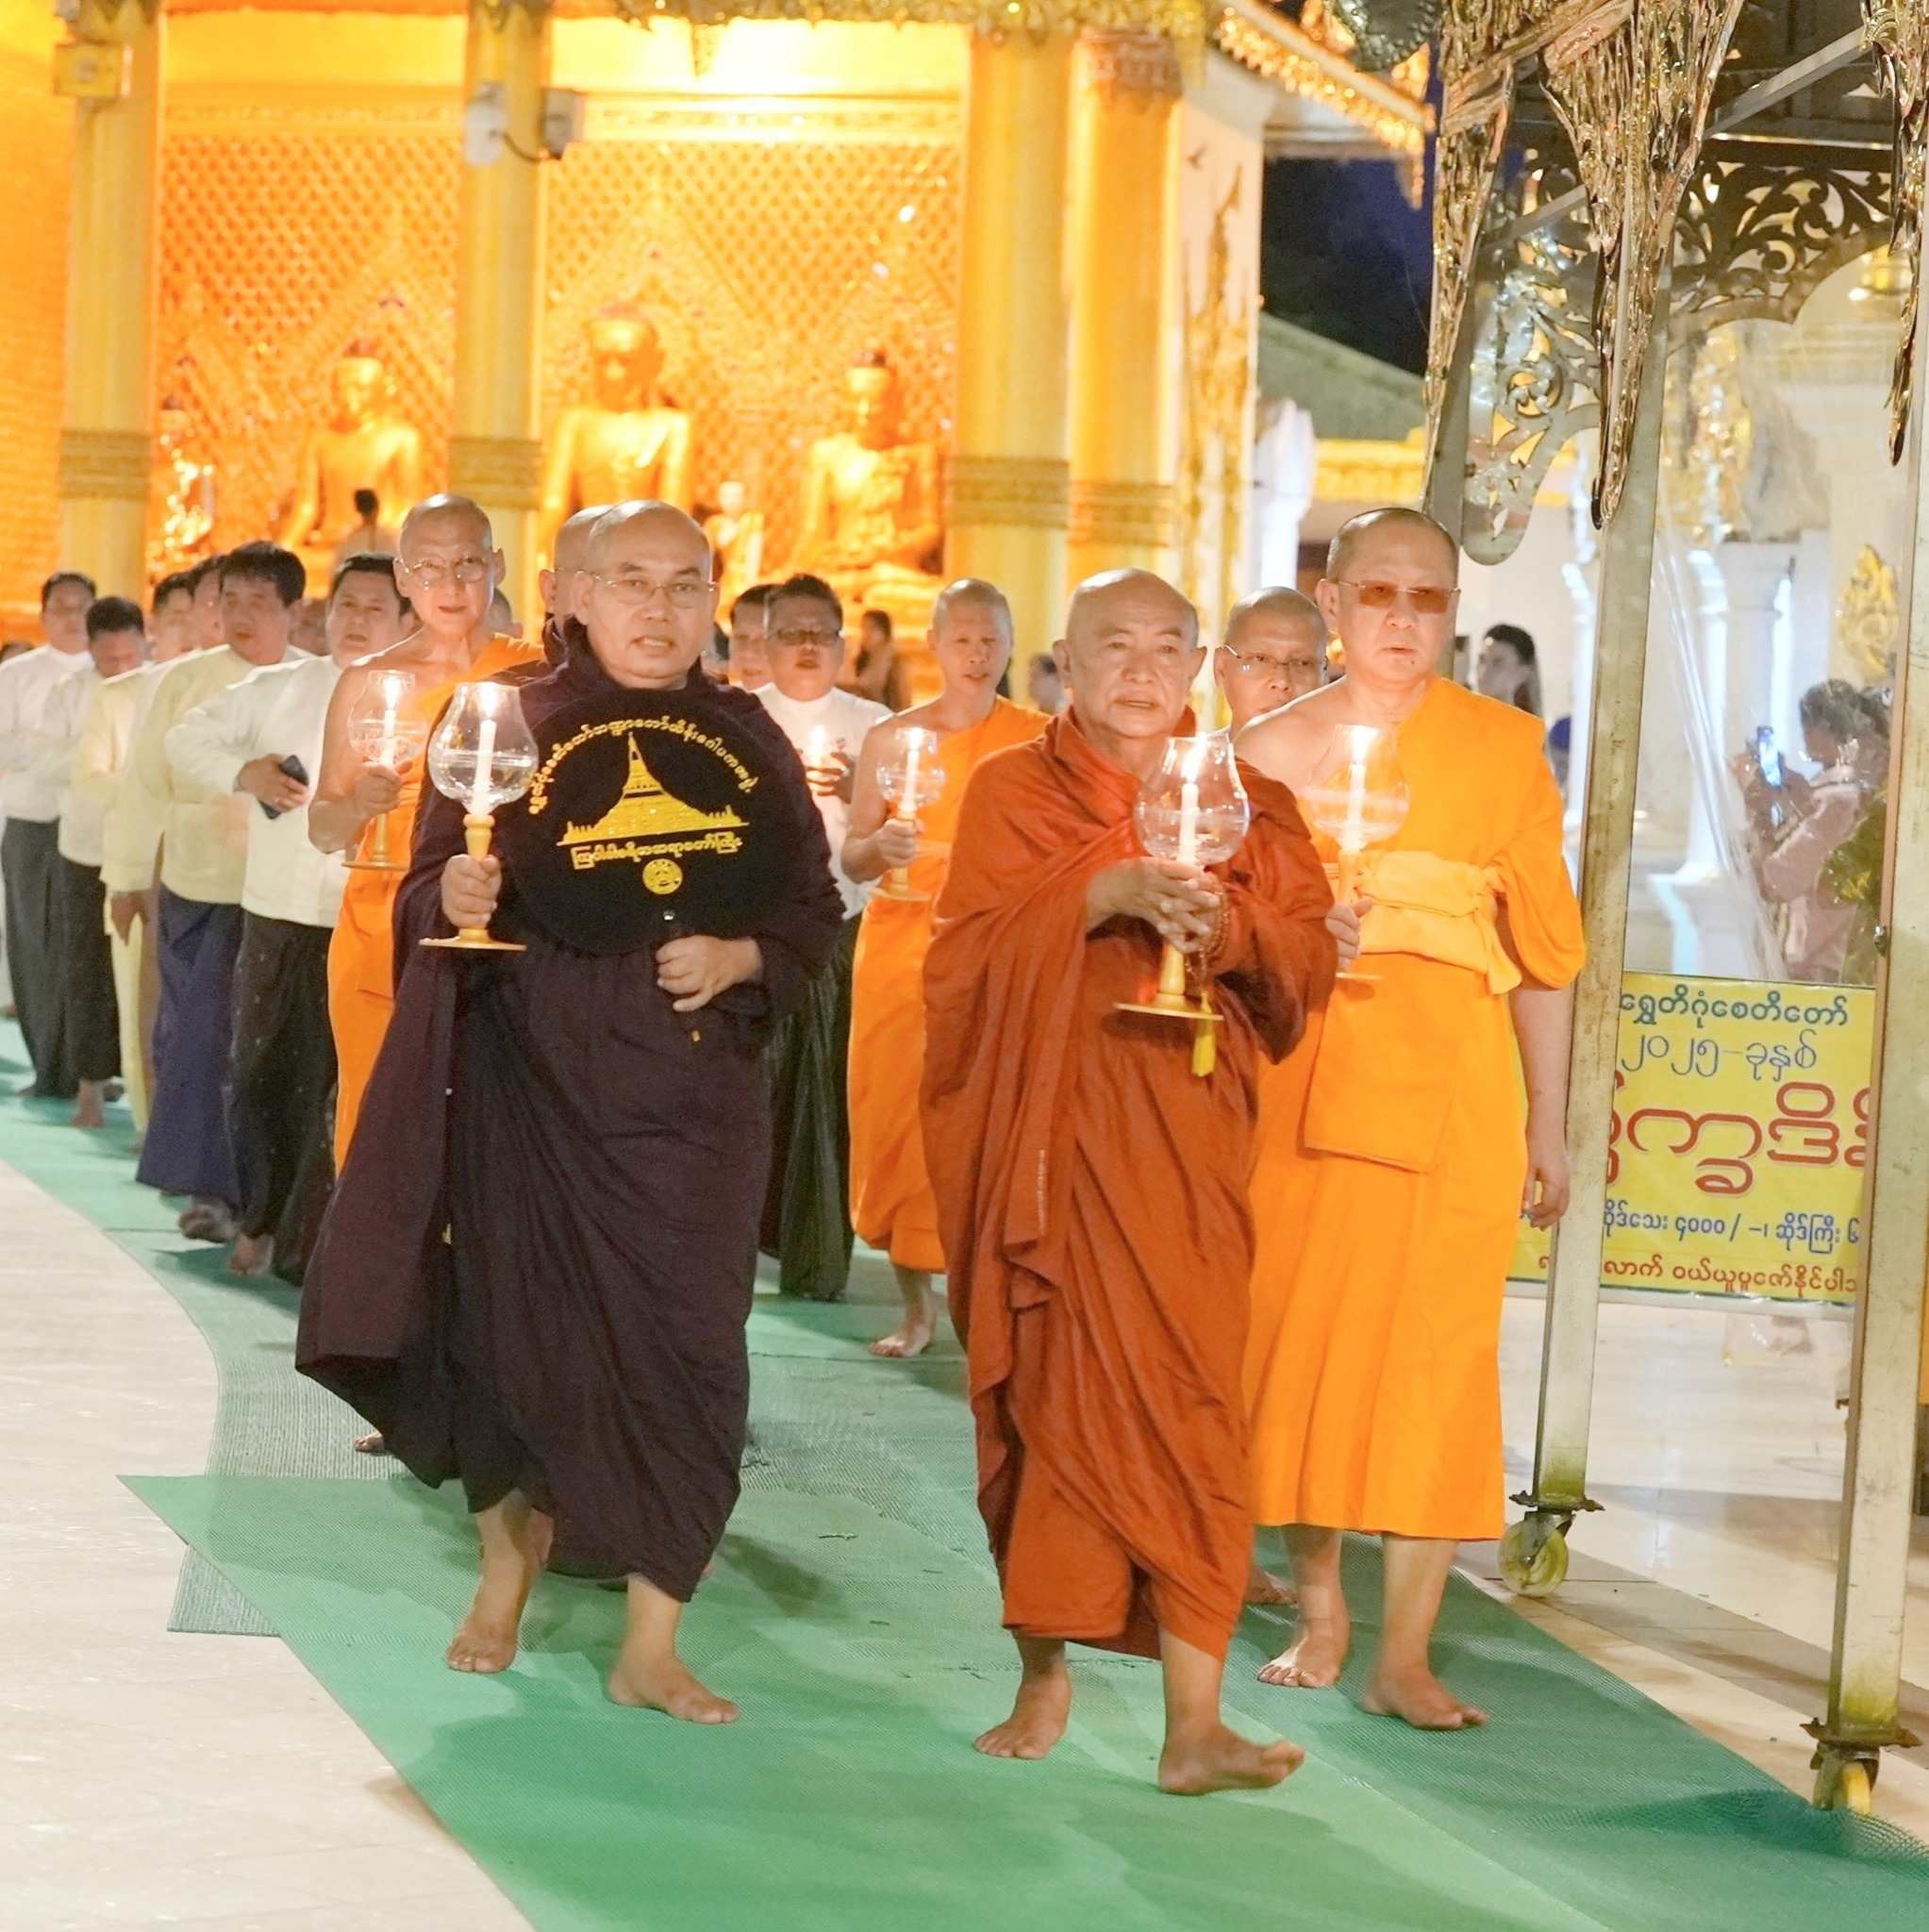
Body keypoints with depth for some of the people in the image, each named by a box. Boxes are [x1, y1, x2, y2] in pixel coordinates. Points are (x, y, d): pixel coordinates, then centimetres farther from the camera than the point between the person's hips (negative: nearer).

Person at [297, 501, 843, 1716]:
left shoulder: (748, 742, 6)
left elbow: (813, 907, 8)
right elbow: (427, 897, -1)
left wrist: (740, 957, -11)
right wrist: (453, 899, -23)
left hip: (691, 1097, 1)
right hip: (532, 1083, -1)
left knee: (683, 1345, -3)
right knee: (519, 1329, 4)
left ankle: (652, 1648, 7)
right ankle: (510, 1563, 32)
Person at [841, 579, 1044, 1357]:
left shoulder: (1038, 742, 2)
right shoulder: (892, 737, 5)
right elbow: (850, 858, 4)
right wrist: (879, 847, -17)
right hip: (903, 945, 2)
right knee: (900, 1120, 0)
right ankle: (917, 1305, 10)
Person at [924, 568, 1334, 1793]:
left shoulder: (1249, 804, 12)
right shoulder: (1014, 791, 8)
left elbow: (1306, 960, 3)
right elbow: (972, 948, -6)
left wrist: (1225, 926, -16)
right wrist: (1103, 896, -19)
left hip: (1182, 1136, 0)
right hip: (1045, 1130, 0)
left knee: (1186, 1402, -8)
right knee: (1046, 1399, 3)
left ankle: (1195, 1722, -12)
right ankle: (1046, 1680, 17)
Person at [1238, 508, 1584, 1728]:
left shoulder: (1504, 746, 5)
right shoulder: (1277, 748, 9)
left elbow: (1544, 949, 7)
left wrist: (1550, 1125, 5)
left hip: (1450, 1083, -2)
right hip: (1303, 1074, 2)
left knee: (1437, 1352, -6)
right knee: (1301, 1337, 3)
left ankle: (1406, 1655, -4)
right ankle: (1319, 1615, 18)